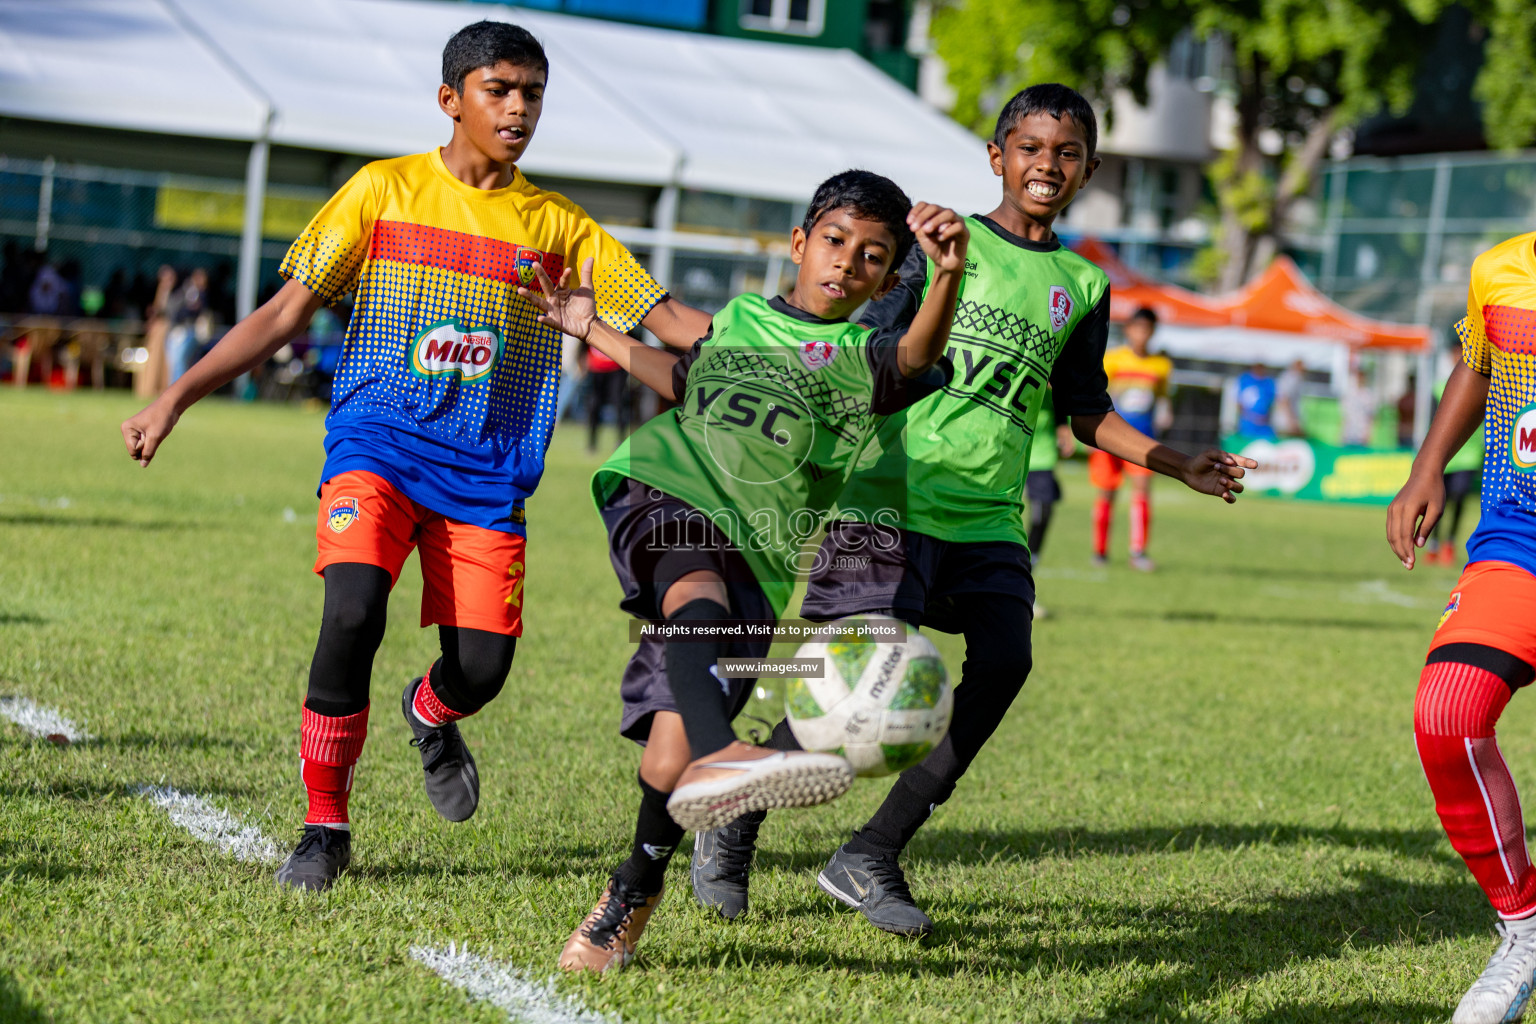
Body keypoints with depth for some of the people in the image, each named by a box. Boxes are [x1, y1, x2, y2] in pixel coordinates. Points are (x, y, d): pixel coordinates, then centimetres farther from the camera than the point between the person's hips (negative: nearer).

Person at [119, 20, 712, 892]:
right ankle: (325, 827, -6)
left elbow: (666, 317, 5)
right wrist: (175, 398, -3)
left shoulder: (558, 225, 8)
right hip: (378, 437, -2)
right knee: (354, 611, -25)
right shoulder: (386, 190, 4)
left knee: (483, 665, -9)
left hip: (487, 469, 2)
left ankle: (431, 714, 32)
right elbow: (287, 312, 4)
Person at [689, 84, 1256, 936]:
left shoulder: (1081, 285, 15)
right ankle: (730, 831, 14)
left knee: (1003, 659, -15)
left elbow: (1085, 412, 24)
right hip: (894, 492, -4)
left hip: (990, 515, 4)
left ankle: (872, 857, -3)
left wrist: (1174, 463, 17)